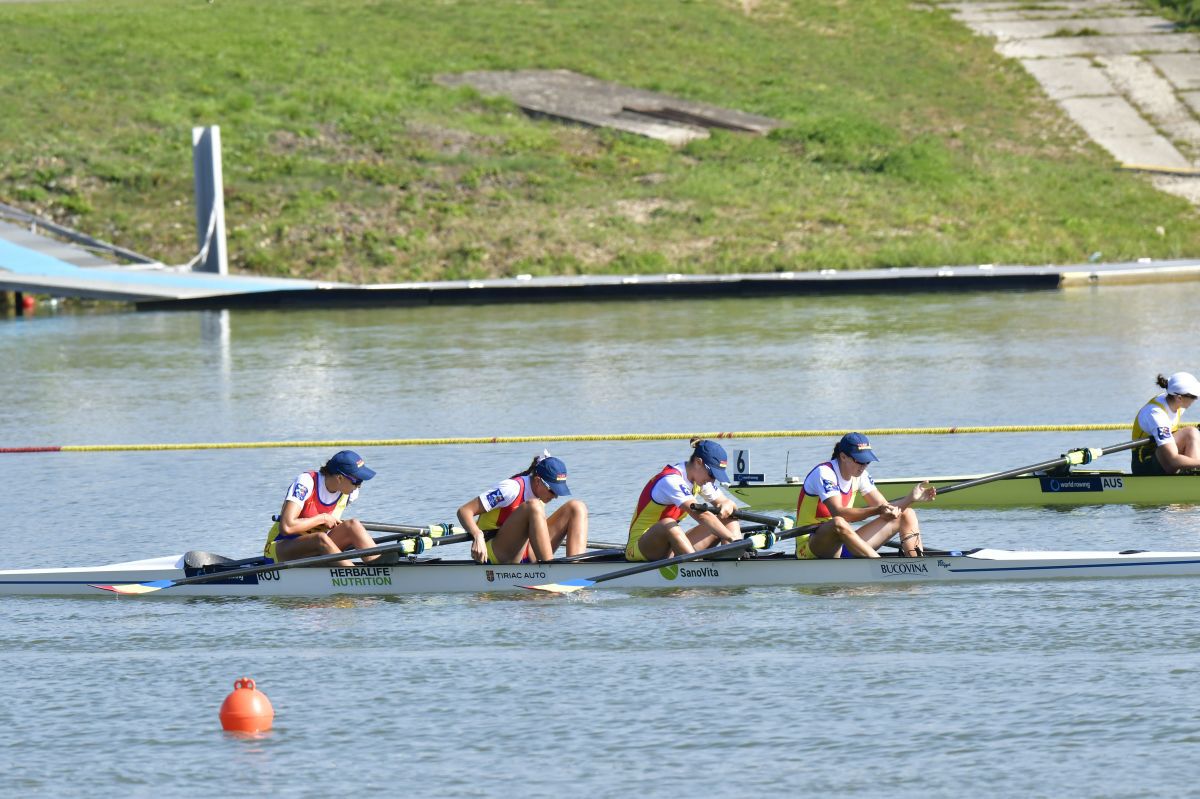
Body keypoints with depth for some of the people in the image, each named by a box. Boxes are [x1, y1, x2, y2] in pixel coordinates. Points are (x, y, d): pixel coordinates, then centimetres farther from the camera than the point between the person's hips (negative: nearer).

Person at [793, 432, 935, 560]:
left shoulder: (860, 475, 6)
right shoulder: (824, 473, -18)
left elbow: (886, 509, 2)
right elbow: (838, 513, -33)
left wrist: (911, 498, -17)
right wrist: (877, 510, -44)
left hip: (843, 546, 8)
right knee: (838, 523, -43)